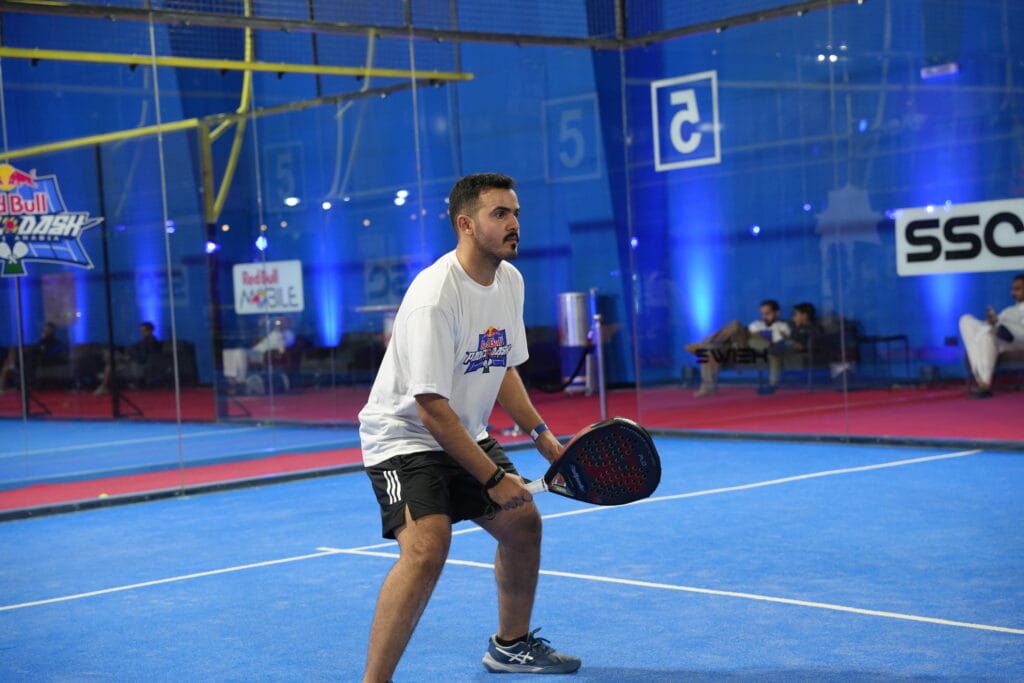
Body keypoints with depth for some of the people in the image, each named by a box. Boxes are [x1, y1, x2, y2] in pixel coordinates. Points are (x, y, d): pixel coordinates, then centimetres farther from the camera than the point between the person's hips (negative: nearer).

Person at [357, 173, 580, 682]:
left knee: (523, 522, 14)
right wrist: (493, 478, -22)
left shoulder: (509, 281, 1)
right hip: (404, 436, -9)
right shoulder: (435, 297, -27)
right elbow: (432, 409, -27)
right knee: (427, 547, -27)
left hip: (465, 437, 9)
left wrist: (541, 434, 5)